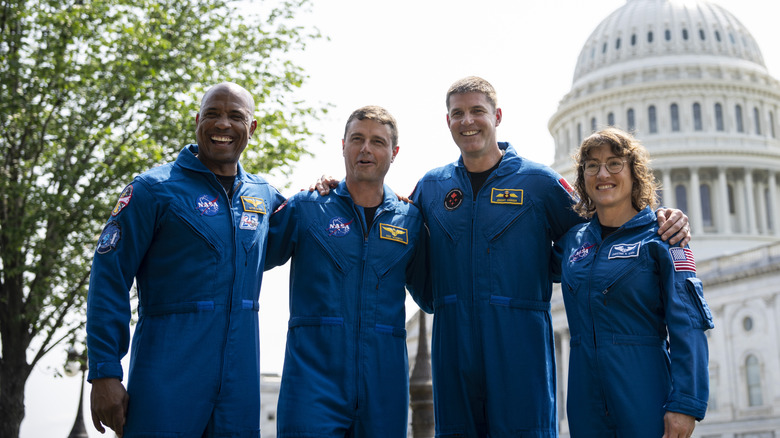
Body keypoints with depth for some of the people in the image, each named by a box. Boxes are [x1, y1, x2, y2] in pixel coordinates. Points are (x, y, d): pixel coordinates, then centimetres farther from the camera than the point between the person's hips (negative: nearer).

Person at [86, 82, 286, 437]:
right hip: (168, 378, -4)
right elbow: (109, 280, -5)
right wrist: (104, 372, -12)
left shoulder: (264, 196, 13)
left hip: (239, 381, 5)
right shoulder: (154, 188, -2)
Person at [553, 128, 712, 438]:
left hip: (645, 394, -4)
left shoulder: (660, 235, -3)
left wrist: (685, 404, -18)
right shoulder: (573, 240, 10)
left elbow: (687, 325, -10)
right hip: (586, 396, 4)